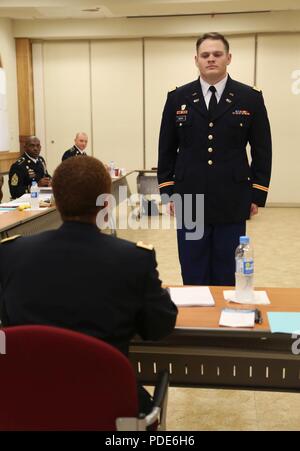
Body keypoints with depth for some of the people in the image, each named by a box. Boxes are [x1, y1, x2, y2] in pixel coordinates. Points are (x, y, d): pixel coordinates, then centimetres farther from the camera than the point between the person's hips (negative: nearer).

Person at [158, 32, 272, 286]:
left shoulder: (250, 98, 2)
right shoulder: (178, 98, 5)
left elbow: (262, 150, 4)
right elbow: (167, 149, 7)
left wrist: (258, 195, 0)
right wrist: (167, 192, 3)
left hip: (232, 202, 0)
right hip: (190, 200, 1)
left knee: (227, 274, 9)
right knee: (193, 275, 9)